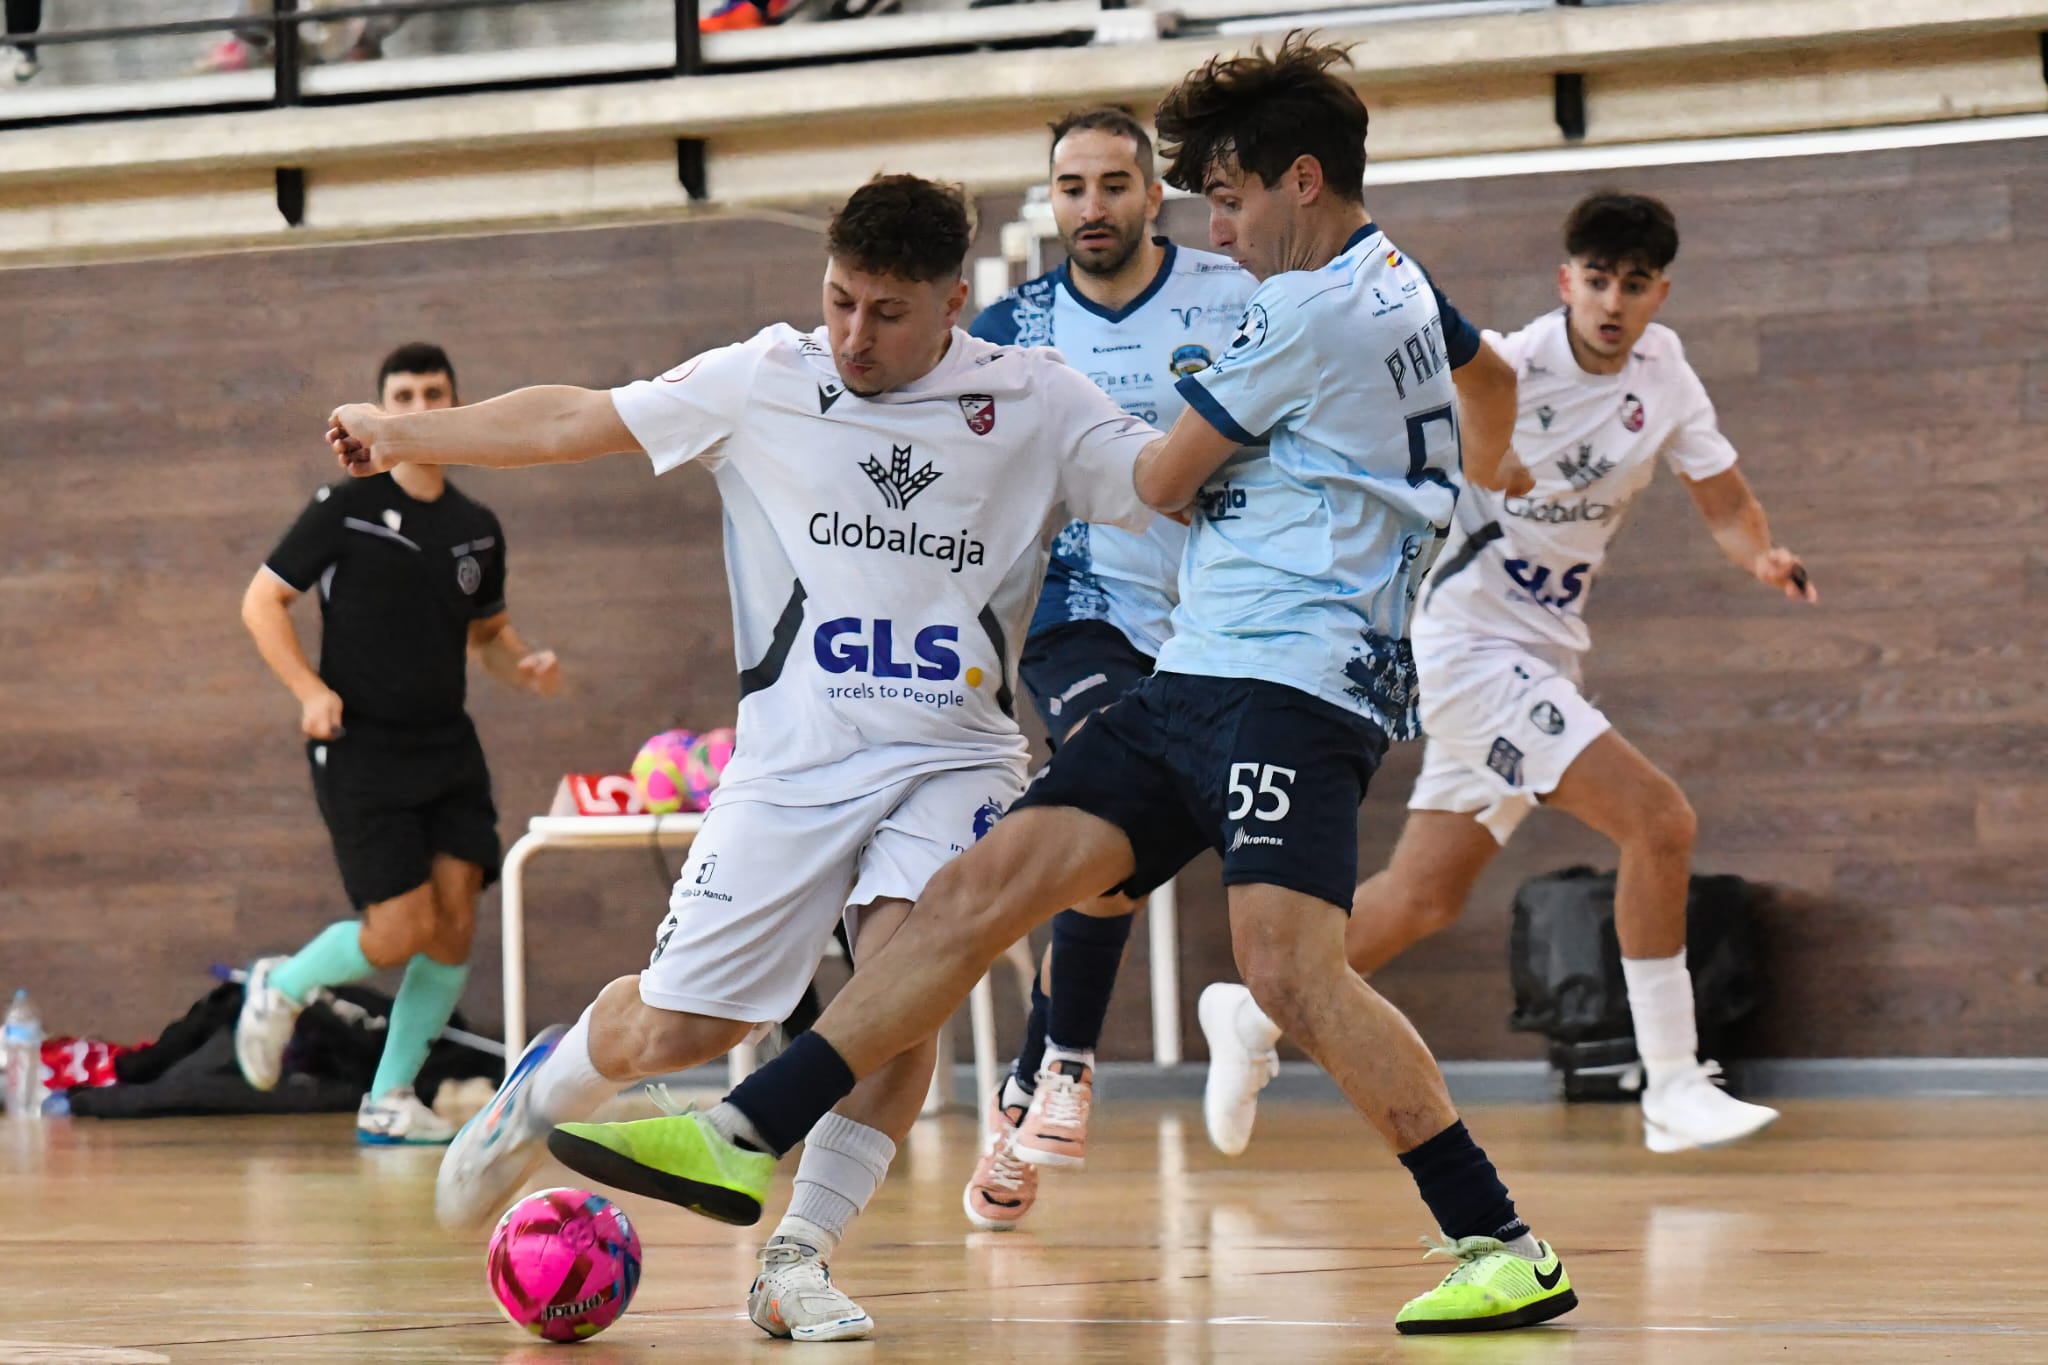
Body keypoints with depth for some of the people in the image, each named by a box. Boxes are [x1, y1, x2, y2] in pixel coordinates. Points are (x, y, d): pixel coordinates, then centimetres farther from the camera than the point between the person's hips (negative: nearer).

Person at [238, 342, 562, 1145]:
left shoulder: (477, 529, 10)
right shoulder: (345, 508, -5)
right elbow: (262, 602, -1)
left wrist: (527, 671, 2)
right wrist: (310, 691, -15)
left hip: (448, 749, 5)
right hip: (359, 749, -5)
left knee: (456, 921, -6)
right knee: (401, 931, -13)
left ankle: (389, 1101, 7)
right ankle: (282, 988, 18)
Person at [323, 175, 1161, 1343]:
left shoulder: (1037, 403, 0)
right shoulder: (766, 383, 1)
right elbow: (576, 423, 8)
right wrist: (408, 434, 10)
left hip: (955, 756, 0)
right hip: (795, 756, 0)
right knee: (672, 1030, 1)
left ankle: (800, 1258, -13)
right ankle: (542, 1093, 35)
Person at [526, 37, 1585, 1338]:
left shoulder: (1311, 309, -10)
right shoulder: (1398, 281, 20)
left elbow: (1164, 482, 0)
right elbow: (1492, 376, 41)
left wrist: (1163, 462, 21)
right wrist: (1466, 485, 59)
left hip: (1294, 680, -10)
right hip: (1197, 680, 10)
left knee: (1289, 965, -25)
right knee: (983, 888, 0)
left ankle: (1505, 1245, -16)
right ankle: (745, 1136, -5)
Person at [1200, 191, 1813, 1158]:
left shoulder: (1662, 369, 1)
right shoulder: (1503, 370, -18)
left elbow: (1726, 505, 5)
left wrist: (1762, 556, -15)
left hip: (1542, 659, 8)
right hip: (1469, 646, -8)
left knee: (1424, 897, 14)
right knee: (1658, 819, -21)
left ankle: (1253, 1015, 34)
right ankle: (1672, 1090, -14)